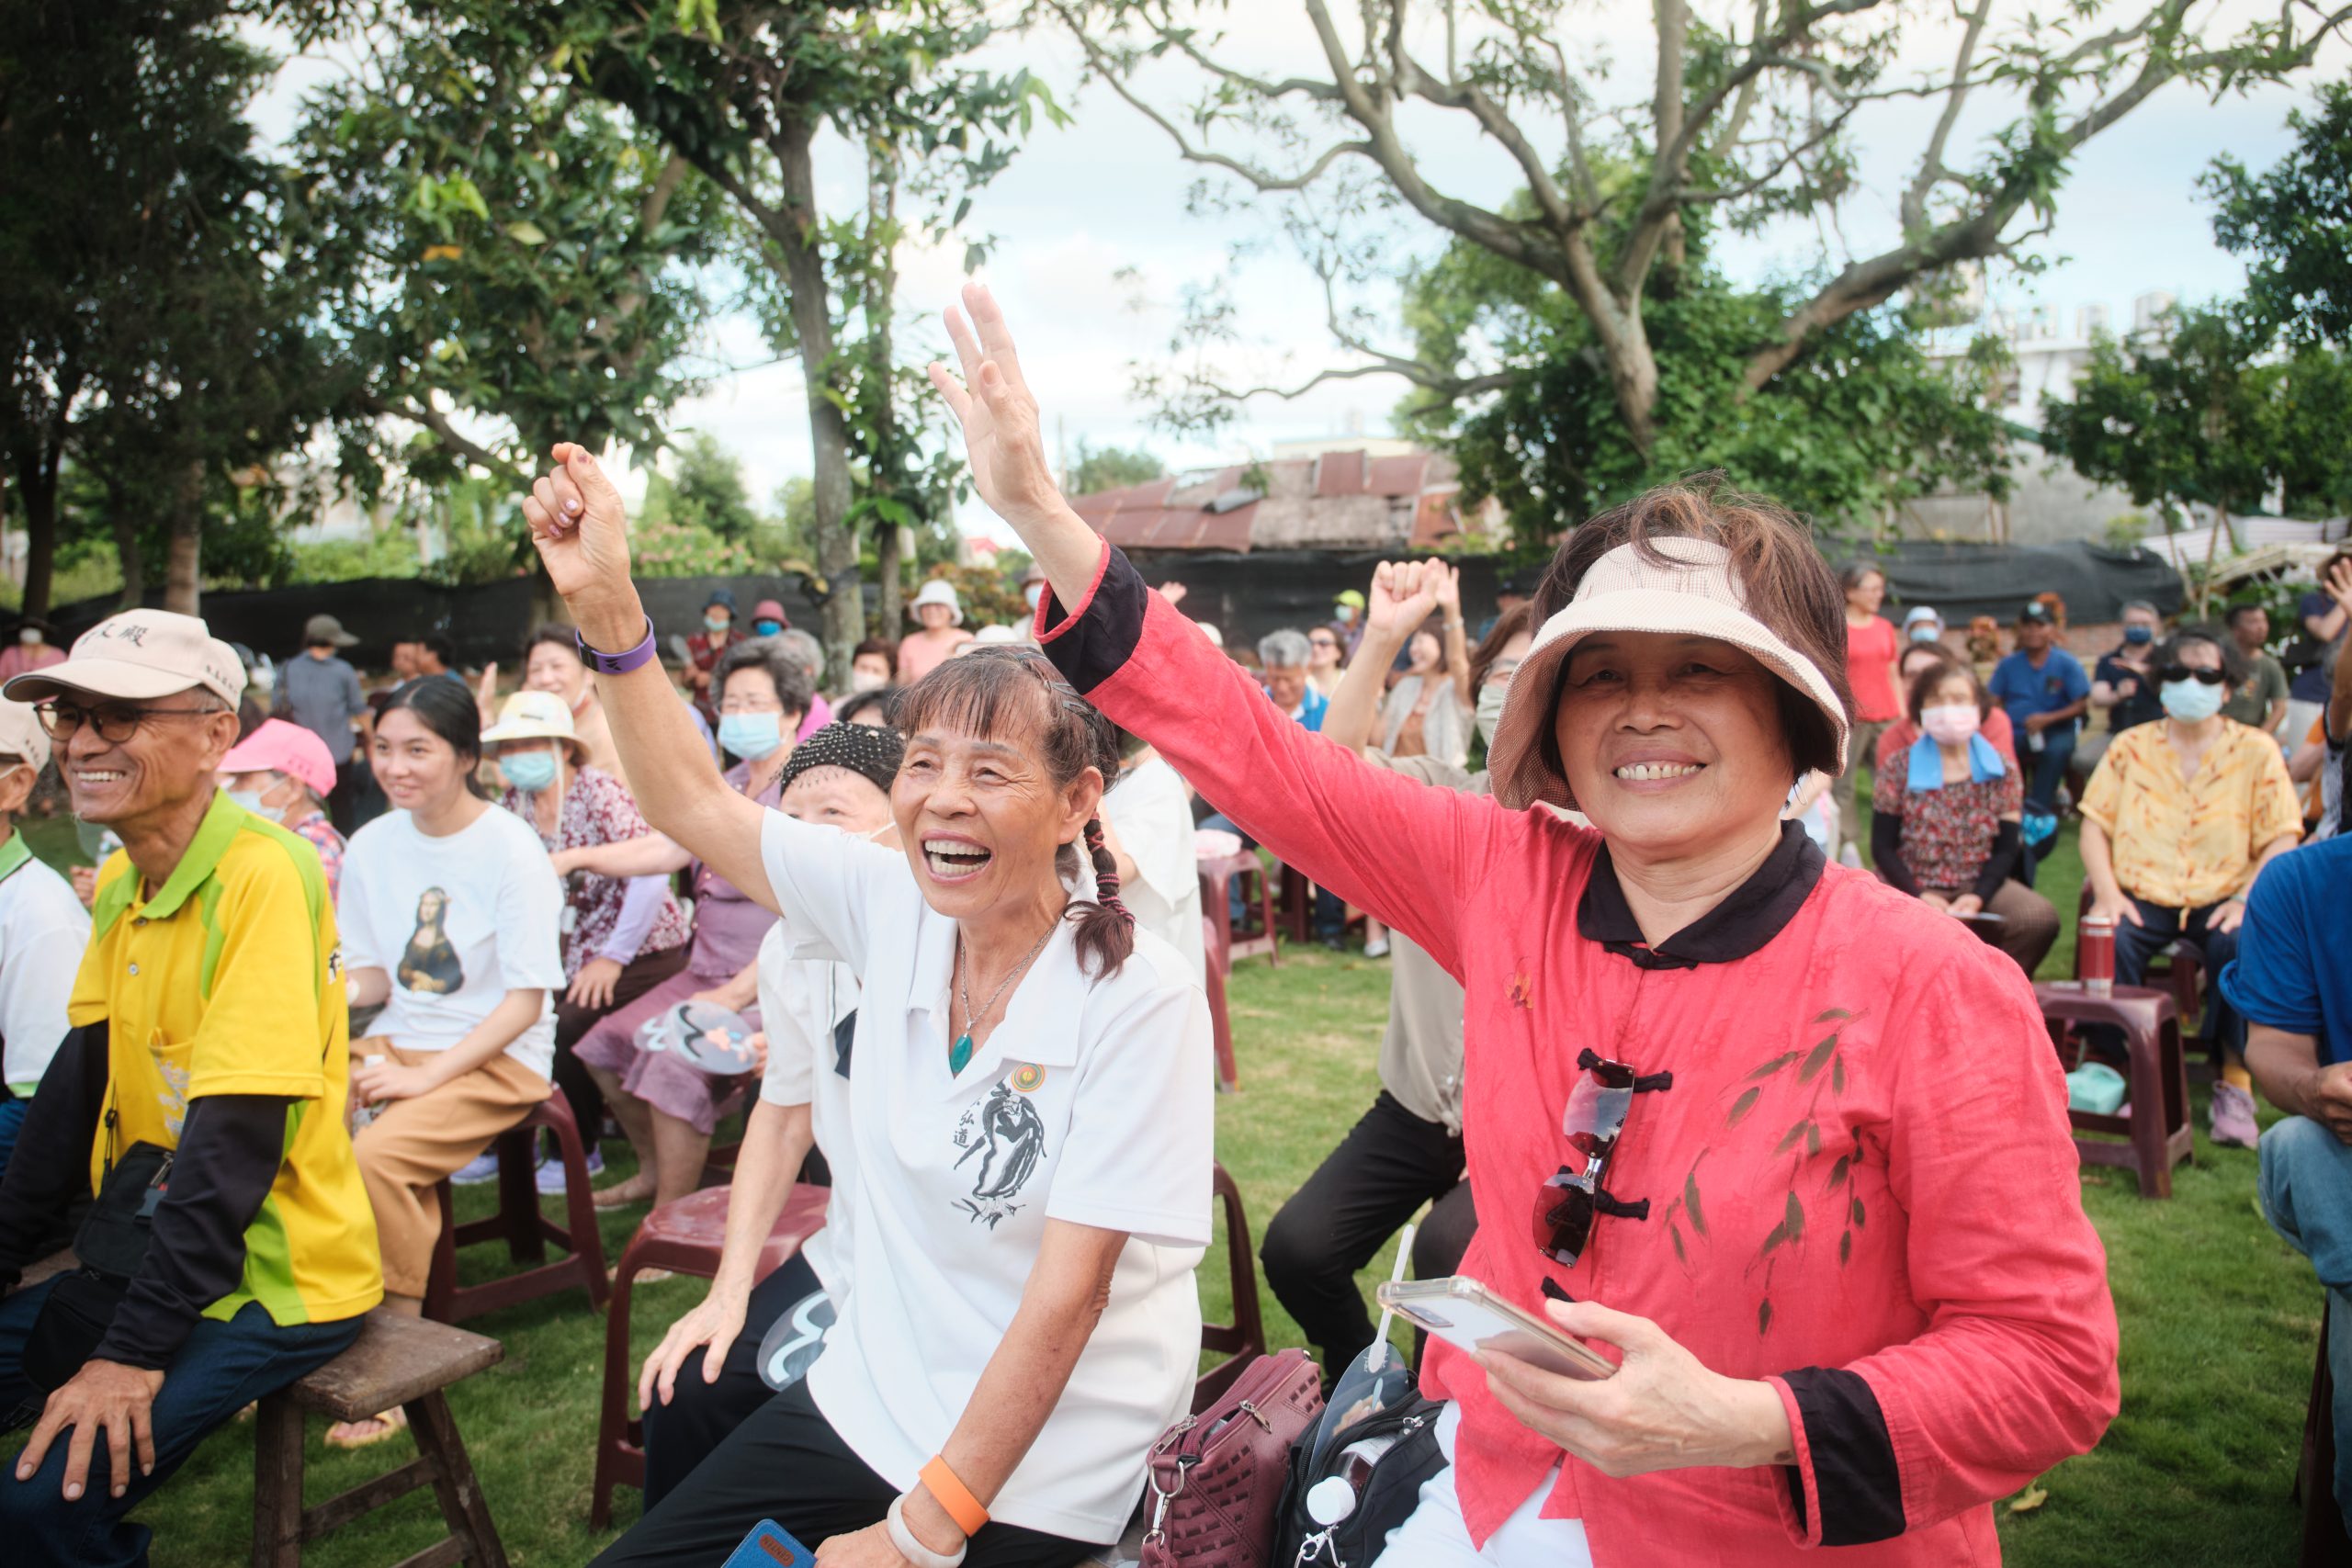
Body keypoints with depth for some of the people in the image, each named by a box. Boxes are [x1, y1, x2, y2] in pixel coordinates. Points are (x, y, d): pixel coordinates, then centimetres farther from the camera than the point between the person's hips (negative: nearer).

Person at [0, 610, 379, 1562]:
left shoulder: (261, 873, -22)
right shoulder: (117, 884, 6)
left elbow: (237, 1137, -25)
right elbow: (76, 1088, 9)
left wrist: (134, 1352, -22)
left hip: (271, 1278, -8)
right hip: (150, 1254, 8)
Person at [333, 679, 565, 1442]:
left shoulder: (510, 849, -11)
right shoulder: (373, 844, 6)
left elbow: (526, 1002, -11)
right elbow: (374, 976, 12)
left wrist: (424, 1075, -19)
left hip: (496, 1059, -5)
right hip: (396, 1040, 5)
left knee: (377, 1156, -30)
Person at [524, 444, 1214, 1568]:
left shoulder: (1138, 999, -21)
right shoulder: (892, 909, -6)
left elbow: (1068, 1292, -20)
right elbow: (690, 804, 1)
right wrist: (606, 603, -8)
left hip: (1037, 1473, -5)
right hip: (866, 1399, 5)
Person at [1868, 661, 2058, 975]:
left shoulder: (2002, 769, 6)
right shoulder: (1897, 769, 1)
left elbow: (2006, 848, 4)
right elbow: (1883, 847, -2)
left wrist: (1978, 897, -15)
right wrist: (1920, 896, -18)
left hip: (1980, 883, 2)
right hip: (1910, 886, -2)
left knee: (2040, 919, -25)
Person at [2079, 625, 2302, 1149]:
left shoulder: (2257, 751, 7)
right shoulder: (2130, 747, 11)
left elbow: (2281, 838, 2)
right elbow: (2095, 824, 7)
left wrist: (2247, 898, -14)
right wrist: (2107, 891, -9)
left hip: (2221, 898, -1)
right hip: (2142, 895, 1)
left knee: (2239, 943, -34)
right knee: (2109, 942, -31)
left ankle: (2235, 1082, -19)